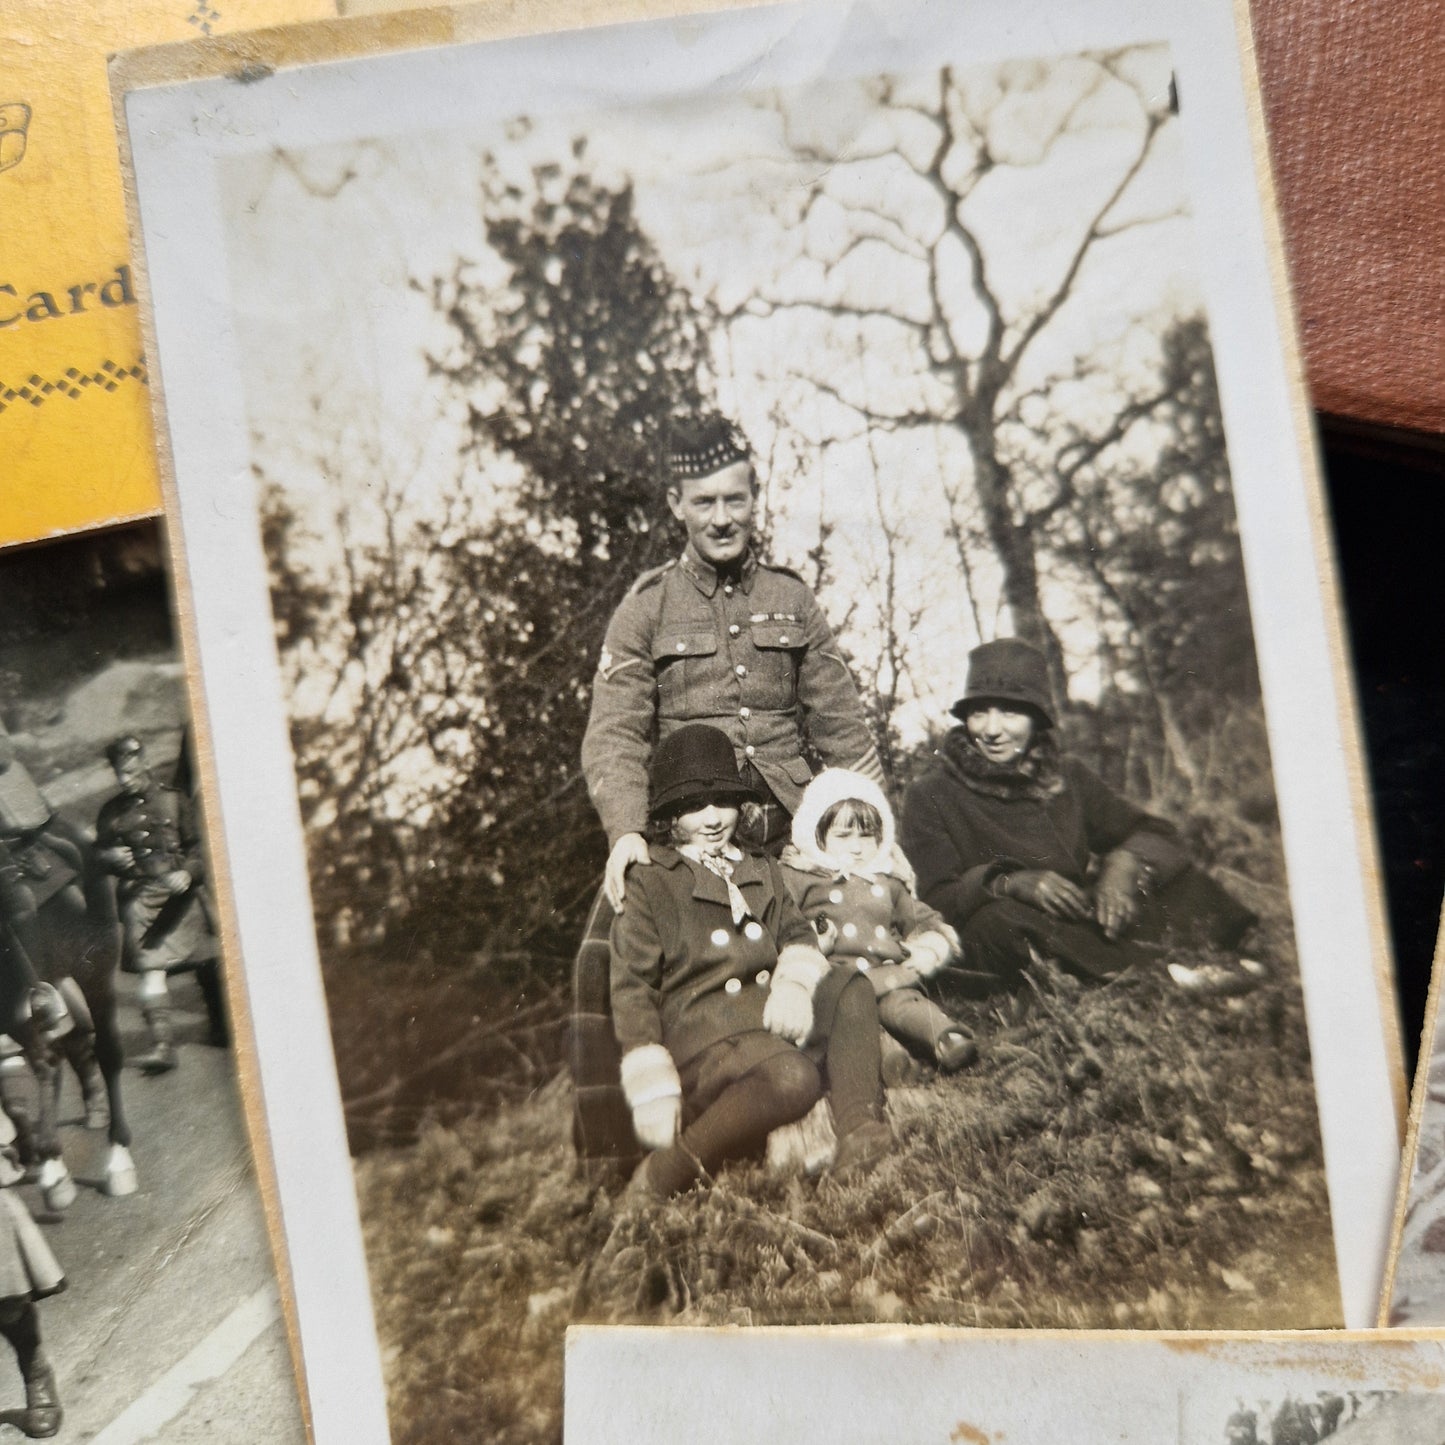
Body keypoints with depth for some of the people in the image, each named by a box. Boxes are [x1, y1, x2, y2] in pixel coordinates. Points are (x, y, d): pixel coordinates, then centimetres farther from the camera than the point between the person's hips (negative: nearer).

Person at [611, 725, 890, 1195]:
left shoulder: (762, 870, 23)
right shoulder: (649, 884, 3)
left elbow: (796, 932, 15)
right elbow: (631, 989, -2)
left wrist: (794, 983, -11)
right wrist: (653, 1092, -12)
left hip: (772, 1016, 6)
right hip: (702, 1034, -6)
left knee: (851, 988, -17)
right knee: (794, 1079, -34)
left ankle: (858, 1127, -24)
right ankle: (666, 1172, -22)